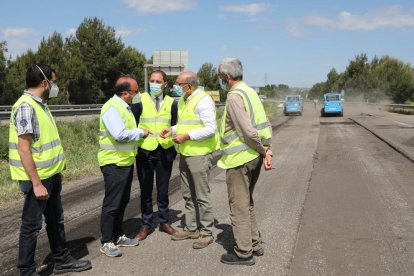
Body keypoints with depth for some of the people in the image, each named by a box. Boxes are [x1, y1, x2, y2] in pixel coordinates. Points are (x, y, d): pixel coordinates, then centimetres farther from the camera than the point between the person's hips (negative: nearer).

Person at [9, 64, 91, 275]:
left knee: (55, 220, 19)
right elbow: (24, 149, -23)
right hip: (37, 178, -9)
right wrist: (37, 184, -23)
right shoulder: (25, 106, -19)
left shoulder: (40, 104, 10)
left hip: (50, 175, 9)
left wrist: (57, 171, 18)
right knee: (32, 225, 3)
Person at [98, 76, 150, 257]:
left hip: (126, 162, 10)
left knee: (122, 201, 16)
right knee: (112, 203, -2)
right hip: (114, 163, -10)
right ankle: (106, 242, 9)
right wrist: (141, 133, -14)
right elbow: (120, 134, -27)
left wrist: (140, 133, 5)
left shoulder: (124, 107, 13)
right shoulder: (112, 108, -17)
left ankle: (118, 236, 28)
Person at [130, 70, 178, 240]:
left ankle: (164, 222, 26)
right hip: (145, 151, -1)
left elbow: (174, 128, 10)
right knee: (146, 190, 8)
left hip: (165, 151, 2)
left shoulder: (171, 103, 4)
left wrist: (175, 150, 6)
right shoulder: (140, 101, -3)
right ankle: (146, 225, 21)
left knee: (163, 189, 12)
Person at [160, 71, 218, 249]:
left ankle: (206, 233, 12)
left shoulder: (203, 101, -15)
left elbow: (210, 129, -22)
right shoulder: (183, 100, 13)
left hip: (199, 154, -9)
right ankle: (191, 229, 28)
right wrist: (172, 130, 7)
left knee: (202, 196, 0)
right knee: (188, 195, 16)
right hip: (185, 153, 9)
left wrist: (186, 136, -22)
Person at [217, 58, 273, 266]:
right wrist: (267, 150, 6)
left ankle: (243, 252, 10)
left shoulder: (235, 95, -16)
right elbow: (265, 125, 11)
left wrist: (263, 150, -9)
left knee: (238, 205, 1)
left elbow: (247, 130, -22)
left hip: (239, 158, -9)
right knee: (247, 202, 20)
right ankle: (254, 244, 30)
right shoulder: (250, 91, 13)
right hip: (254, 157, 9)